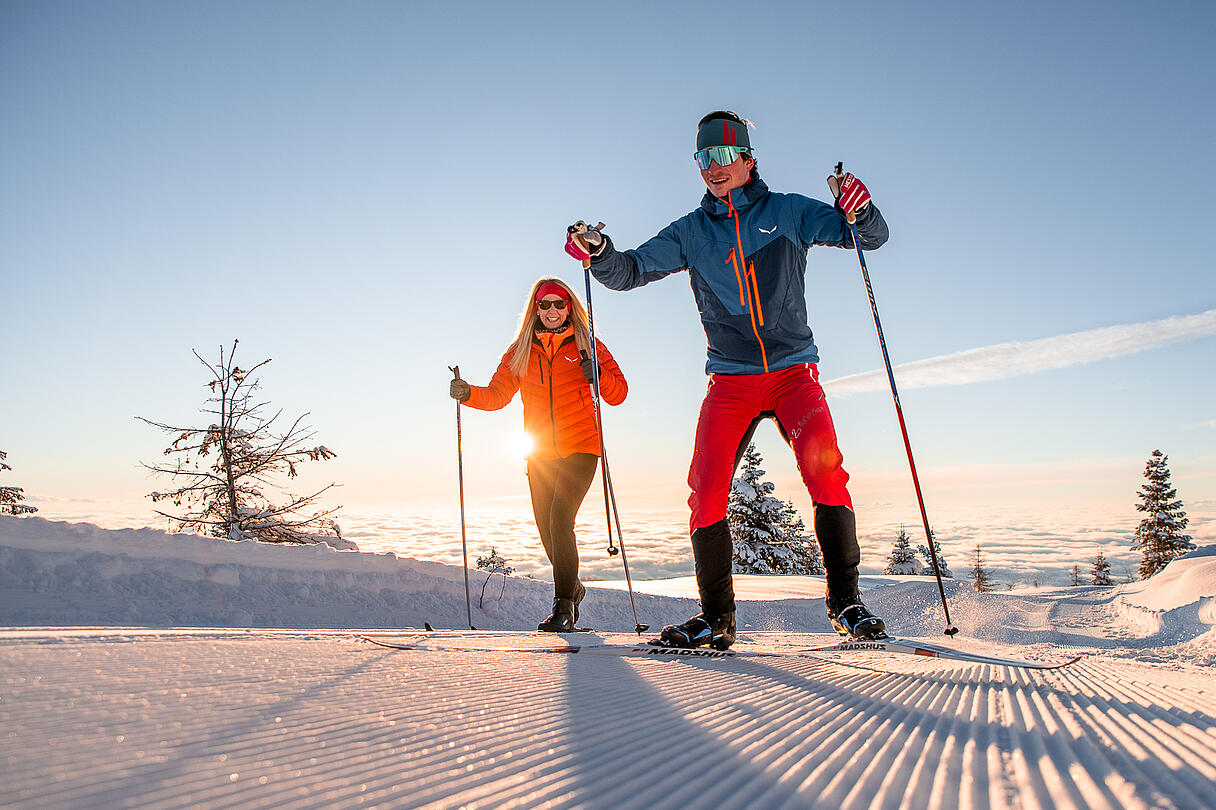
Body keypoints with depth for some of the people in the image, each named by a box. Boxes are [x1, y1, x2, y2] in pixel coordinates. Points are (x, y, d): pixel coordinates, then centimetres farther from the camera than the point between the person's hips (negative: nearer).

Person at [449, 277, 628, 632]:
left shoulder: (587, 346, 2)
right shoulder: (520, 352, 10)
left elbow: (618, 394, 0)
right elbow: (497, 395, 3)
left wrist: (598, 375, -20)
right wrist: (469, 393, -16)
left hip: (580, 449, -4)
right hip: (540, 453, 4)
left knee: (560, 519, -19)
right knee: (547, 528, 9)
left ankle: (563, 606, -9)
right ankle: (572, 588, 35)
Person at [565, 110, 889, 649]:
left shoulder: (788, 212, 6)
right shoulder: (691, 232, 11)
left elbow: (871, 236, 3)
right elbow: (631, 270, 7)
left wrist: (858, 212, -20)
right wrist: (598, 252, -14)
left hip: (793, 371, -1)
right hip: (730, 378, 2)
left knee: (825, 471, -21)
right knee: (706, 490, -11)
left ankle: (846, 604, -9)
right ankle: (716, 616, 1)